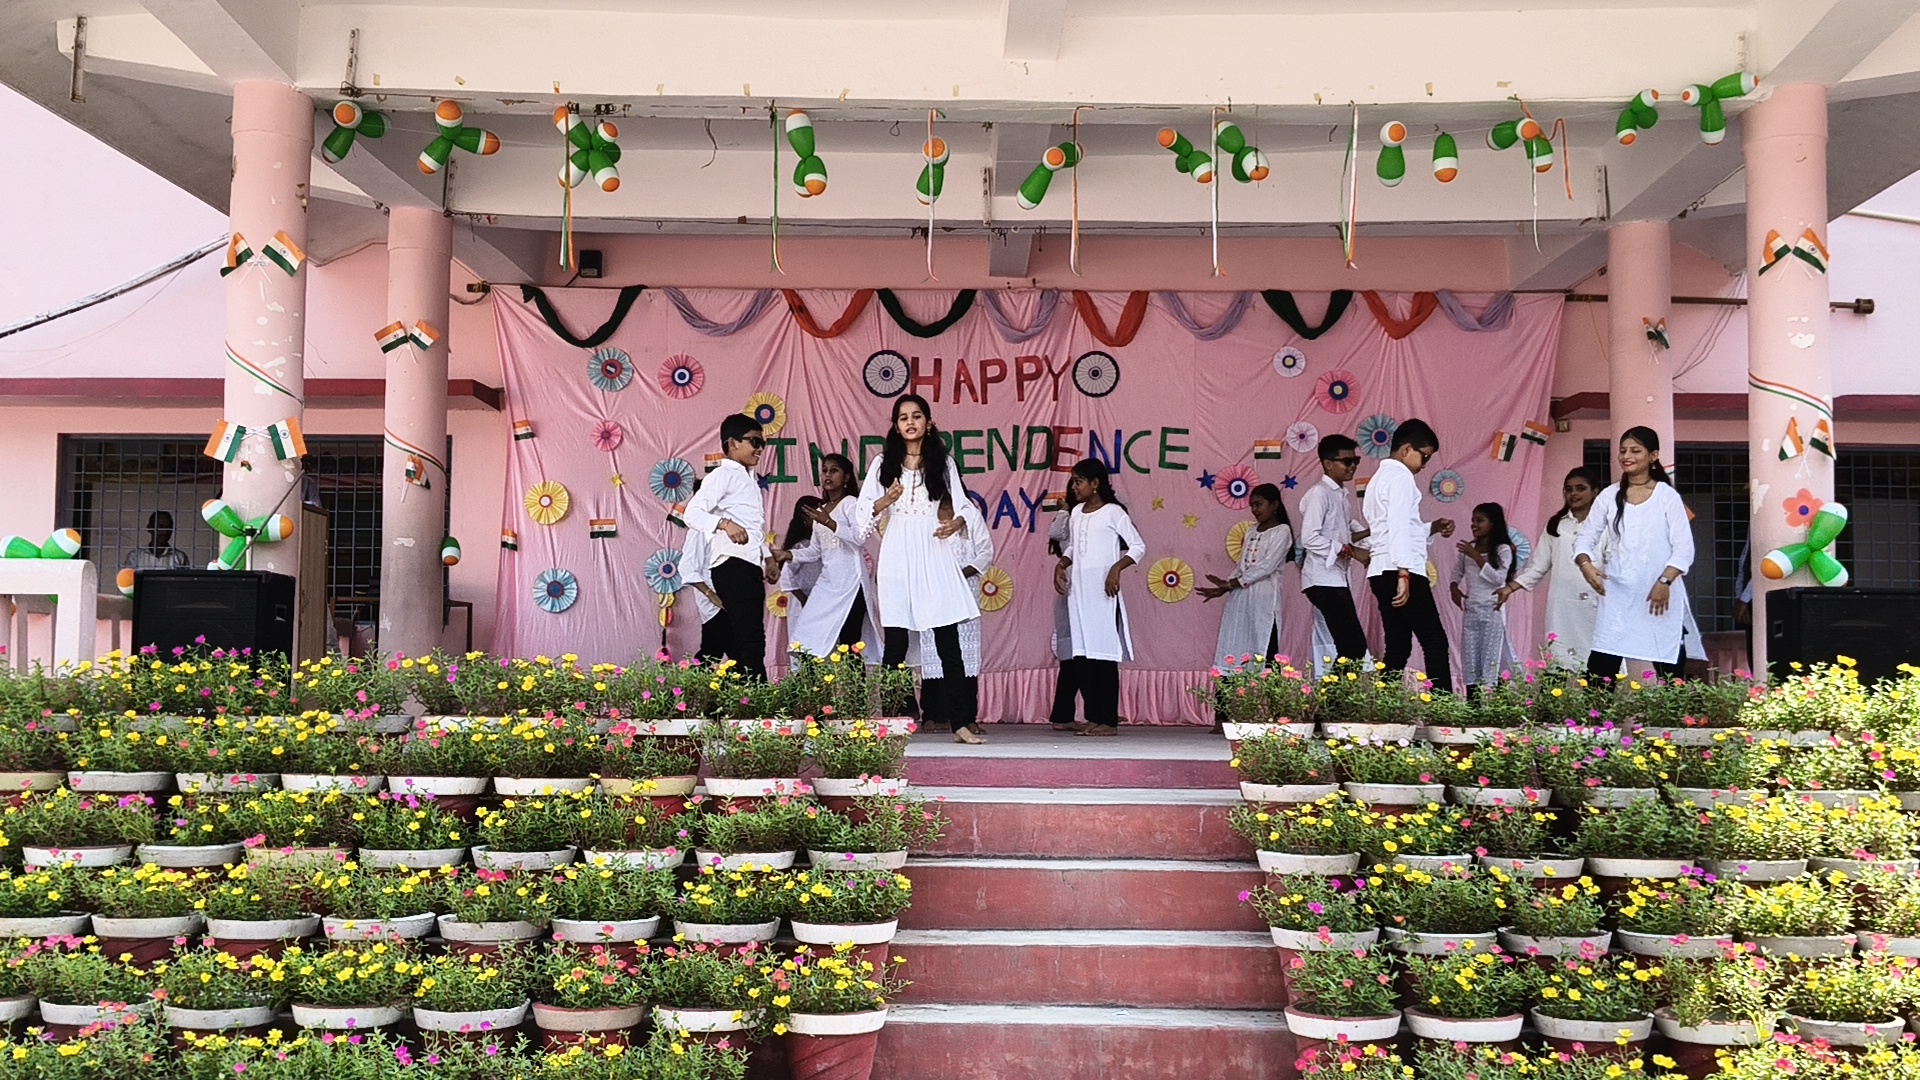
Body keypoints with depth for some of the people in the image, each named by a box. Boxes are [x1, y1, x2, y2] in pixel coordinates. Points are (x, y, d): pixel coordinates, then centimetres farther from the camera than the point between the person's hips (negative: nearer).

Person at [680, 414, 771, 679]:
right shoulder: (723, 475, -4)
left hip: (751, 566, 9)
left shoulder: (750, 480, 24)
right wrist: (724, 523, -32)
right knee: (751, 639, -17)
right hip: (732, 564, -9)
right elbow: (692, 512, -17)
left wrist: (767, 557, 22)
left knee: (740, 642, 8)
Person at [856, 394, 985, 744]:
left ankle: (962, 722, -2)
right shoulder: (883, 463, 10)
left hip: (933, 555, 0)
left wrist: (957, 522, -12)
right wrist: (885, 501, -12)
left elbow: (962, 506, 10)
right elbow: (862, 512, 7)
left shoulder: (943, 463, 11)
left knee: (949, 643, -3)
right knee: (895, 645, -1)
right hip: (897, 557, 0)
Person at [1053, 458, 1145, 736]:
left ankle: (1109, 721, -3)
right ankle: (1094, 717, 9)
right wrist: (1061, 566, 6)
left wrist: (1117, 568, -19)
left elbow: (1139, 547, -5)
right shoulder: (1076, 513, 15)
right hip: (1077, 591, 6)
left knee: (1104, 654, -6)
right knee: (1081, 655, 3)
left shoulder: (1113, 512, -3)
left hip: (1102, 593, -6)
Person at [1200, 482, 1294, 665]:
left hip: (1264, 597, -7)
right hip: (1240, 596, 7)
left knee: (1263, 651, -10)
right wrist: (1223, 589, 4)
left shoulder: (1282, 531, -2)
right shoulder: (1251, 531, 18)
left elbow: (1267, 566, -13)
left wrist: (1230, 583, -13)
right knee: (1236, 648, 2)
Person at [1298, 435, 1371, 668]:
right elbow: (1309, 538, -20)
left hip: (1338, 580, 10)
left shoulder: (1340, 494, 18)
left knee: (1351, 646, 6)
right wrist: (1351, 551, -20)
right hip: (1324, 581, -10)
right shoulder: (1319, 494, -10)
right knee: (1354, 646, -16)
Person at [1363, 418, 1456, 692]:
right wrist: (1404, 574, -23)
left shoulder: (1380, 478, 23)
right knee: (1435, 643, -9)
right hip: (1401, 572, -10)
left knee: (1398, 648, 7)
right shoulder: (1401, 477, -7)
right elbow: (1399, 527, -18)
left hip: (1381, 572, 10)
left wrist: (1431, 529, 16)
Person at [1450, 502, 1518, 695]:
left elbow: (1498, 578, -16)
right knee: (1470, 657, 4)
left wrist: (1476, 557, -17)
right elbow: (1457, 572, 20)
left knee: (1490, 657, -8)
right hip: (1470, 611, 5)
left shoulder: (1502, 550, -6)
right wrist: (1454, 588, 0)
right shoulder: (1468, 548, 9)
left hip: (1492, 611, -5)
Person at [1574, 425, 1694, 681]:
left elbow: (1684, 548, -5)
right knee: (1599, 669, -6)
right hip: (1617, 595, 2)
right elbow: (1586, 537, 8)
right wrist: (1585, 564, -13)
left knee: (1669, 670, 2)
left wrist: (1665, 581, -18)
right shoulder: (1610, 496, 8)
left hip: (1659, 594, -2)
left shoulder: (1667, 496, 0)